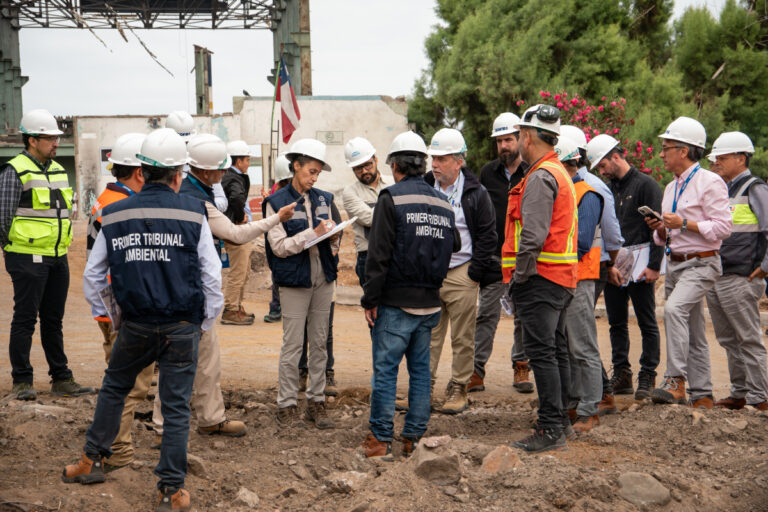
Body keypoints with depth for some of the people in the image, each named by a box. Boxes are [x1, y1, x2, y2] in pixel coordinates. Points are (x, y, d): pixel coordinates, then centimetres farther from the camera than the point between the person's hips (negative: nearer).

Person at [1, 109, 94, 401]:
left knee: (53, 320, 12)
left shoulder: (57, 170, 15)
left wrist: (60, 250, 15)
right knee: (25, 320, -2)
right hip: (28, 259, -7)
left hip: (57, 257, 7)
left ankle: (61, 379, 17)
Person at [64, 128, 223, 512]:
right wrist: (206, 322, 9)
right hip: (181, 327, -2)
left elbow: (93, 275, 8)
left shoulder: (114, 216, 2)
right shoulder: (192, 214, -5)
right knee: (176, 407, 5)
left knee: (113, 387, 24)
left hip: (134, 326, 2)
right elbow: (212, 276, -3)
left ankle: (91, 461, 33)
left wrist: (107, 315, 21)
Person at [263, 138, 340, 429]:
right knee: (292, 345, -3)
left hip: (323, 278, 5)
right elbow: (279, 246, -10)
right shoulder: (276, 202, -4)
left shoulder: (323, 199, 11)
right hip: (294, 281, -5)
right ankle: (286, 405, 6)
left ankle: (316, 402, 16)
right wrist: (313, 233, -17)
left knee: (320, 343, 8)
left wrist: (332, 237, -4)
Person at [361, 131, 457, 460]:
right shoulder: (443, 203, 9)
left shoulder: (392, 199, -10)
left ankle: (380, 441, 5)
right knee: (421, 370, 12)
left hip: (396, 302, -6)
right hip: (430, 303, 6)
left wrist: (370, 300, -8)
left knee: (385, 369, 1)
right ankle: (414, 439, 17)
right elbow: (452, 247, 13)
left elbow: (379, 256, -12)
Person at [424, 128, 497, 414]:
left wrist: (475, 273, -7)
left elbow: (487, 237, -2)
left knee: (462, 339, 4)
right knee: (428, 336, 7)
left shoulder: (475, 194, -3)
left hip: (461, 275, -3)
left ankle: (458, 390, 14)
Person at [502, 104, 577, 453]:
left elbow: (533, 236, -23)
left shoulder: (541, 177, -14)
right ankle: (560, 420, 23)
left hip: (540, 278, -10)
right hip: (561, 278, 10)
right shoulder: (560, 173, 19)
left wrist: (519, 276, -14)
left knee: (541, 351, -9)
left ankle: (550, 430, -8)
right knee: (555, 350, 15)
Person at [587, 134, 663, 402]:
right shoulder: (608, 189, 14)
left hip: (639, 266, -6)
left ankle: (647, 376, 6)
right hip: (612, 267, 7)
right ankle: (621, 375, 16)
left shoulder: (646, 185, -5)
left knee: (647, 323, 0)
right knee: (617, 323, 9)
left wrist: (654, 266, -14)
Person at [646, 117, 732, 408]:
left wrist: (684, 224, -20)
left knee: (674, 309, -29)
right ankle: (702, 395, 17)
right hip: (675, 264, 9)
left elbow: (723, 227, -16)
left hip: (701, 264, -9)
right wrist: (660, 229, 0)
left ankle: (676, 382, -31)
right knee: (693, 333, 10)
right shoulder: (671, 188, 17)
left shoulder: (710, 183, -9)